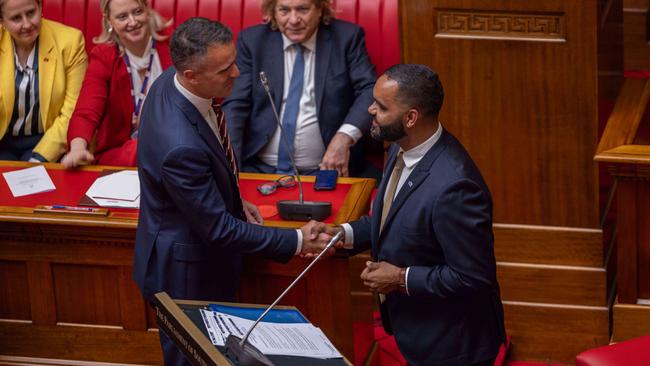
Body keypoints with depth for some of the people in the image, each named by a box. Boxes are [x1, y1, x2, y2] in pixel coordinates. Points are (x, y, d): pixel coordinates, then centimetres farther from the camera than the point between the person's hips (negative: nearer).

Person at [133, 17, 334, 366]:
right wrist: (296, 241, -21)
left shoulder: (170, 81, -12)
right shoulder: (181, 147, -39)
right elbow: (219, 229, -28)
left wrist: (234, 202, 8)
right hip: (186, 271, -9)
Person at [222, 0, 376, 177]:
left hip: (325, 168, 0)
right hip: (258, 168, 0)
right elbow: (236, 105, 0)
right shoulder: (251, 40, 5)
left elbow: (369, 91, -4)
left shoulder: (347, 38, 3)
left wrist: (344, 137, -22)